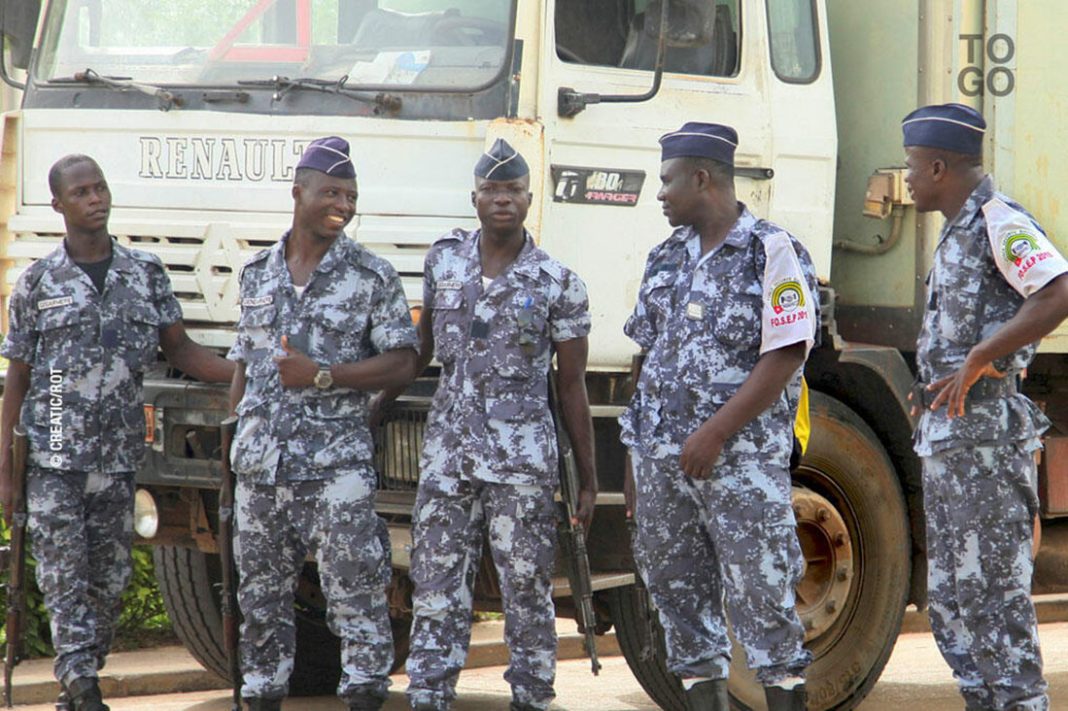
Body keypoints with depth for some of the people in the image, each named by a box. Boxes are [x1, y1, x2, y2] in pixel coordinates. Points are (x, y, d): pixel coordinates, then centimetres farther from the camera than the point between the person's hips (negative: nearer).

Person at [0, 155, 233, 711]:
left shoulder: (145, 273, 6)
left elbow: (180, 350, 9)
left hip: (118, 458, 3)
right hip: (53, 461, -3)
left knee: (108, 582, 7)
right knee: (65, 582, -7)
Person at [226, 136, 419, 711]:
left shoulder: (372, 276, 0)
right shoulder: (257, 273, 12)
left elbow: (401, 363, -5)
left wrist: (322, 376, -13)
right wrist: (232, 441, 13)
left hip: (337, 463, -4)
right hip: (260, 464, 4)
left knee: (355, 589, -6)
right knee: (261, 593, 9)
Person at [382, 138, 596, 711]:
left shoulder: (557, 283, -2)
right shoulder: (444, 261, 7)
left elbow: (572, 387, 1)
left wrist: (588, 481, 1)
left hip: (523, 454, -3)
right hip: (448, 446, 3)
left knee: (526, 587, 0)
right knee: (437, 584, 2)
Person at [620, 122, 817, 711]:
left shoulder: (773, 254, -6)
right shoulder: (666, 258, 16)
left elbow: (785, 357, -13)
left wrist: (715, 433, -17)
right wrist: (634, 458, 14)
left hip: (741, 461, -7)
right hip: (662, 458, 7)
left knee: (761, 593, -8)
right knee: (677, 592, 8)